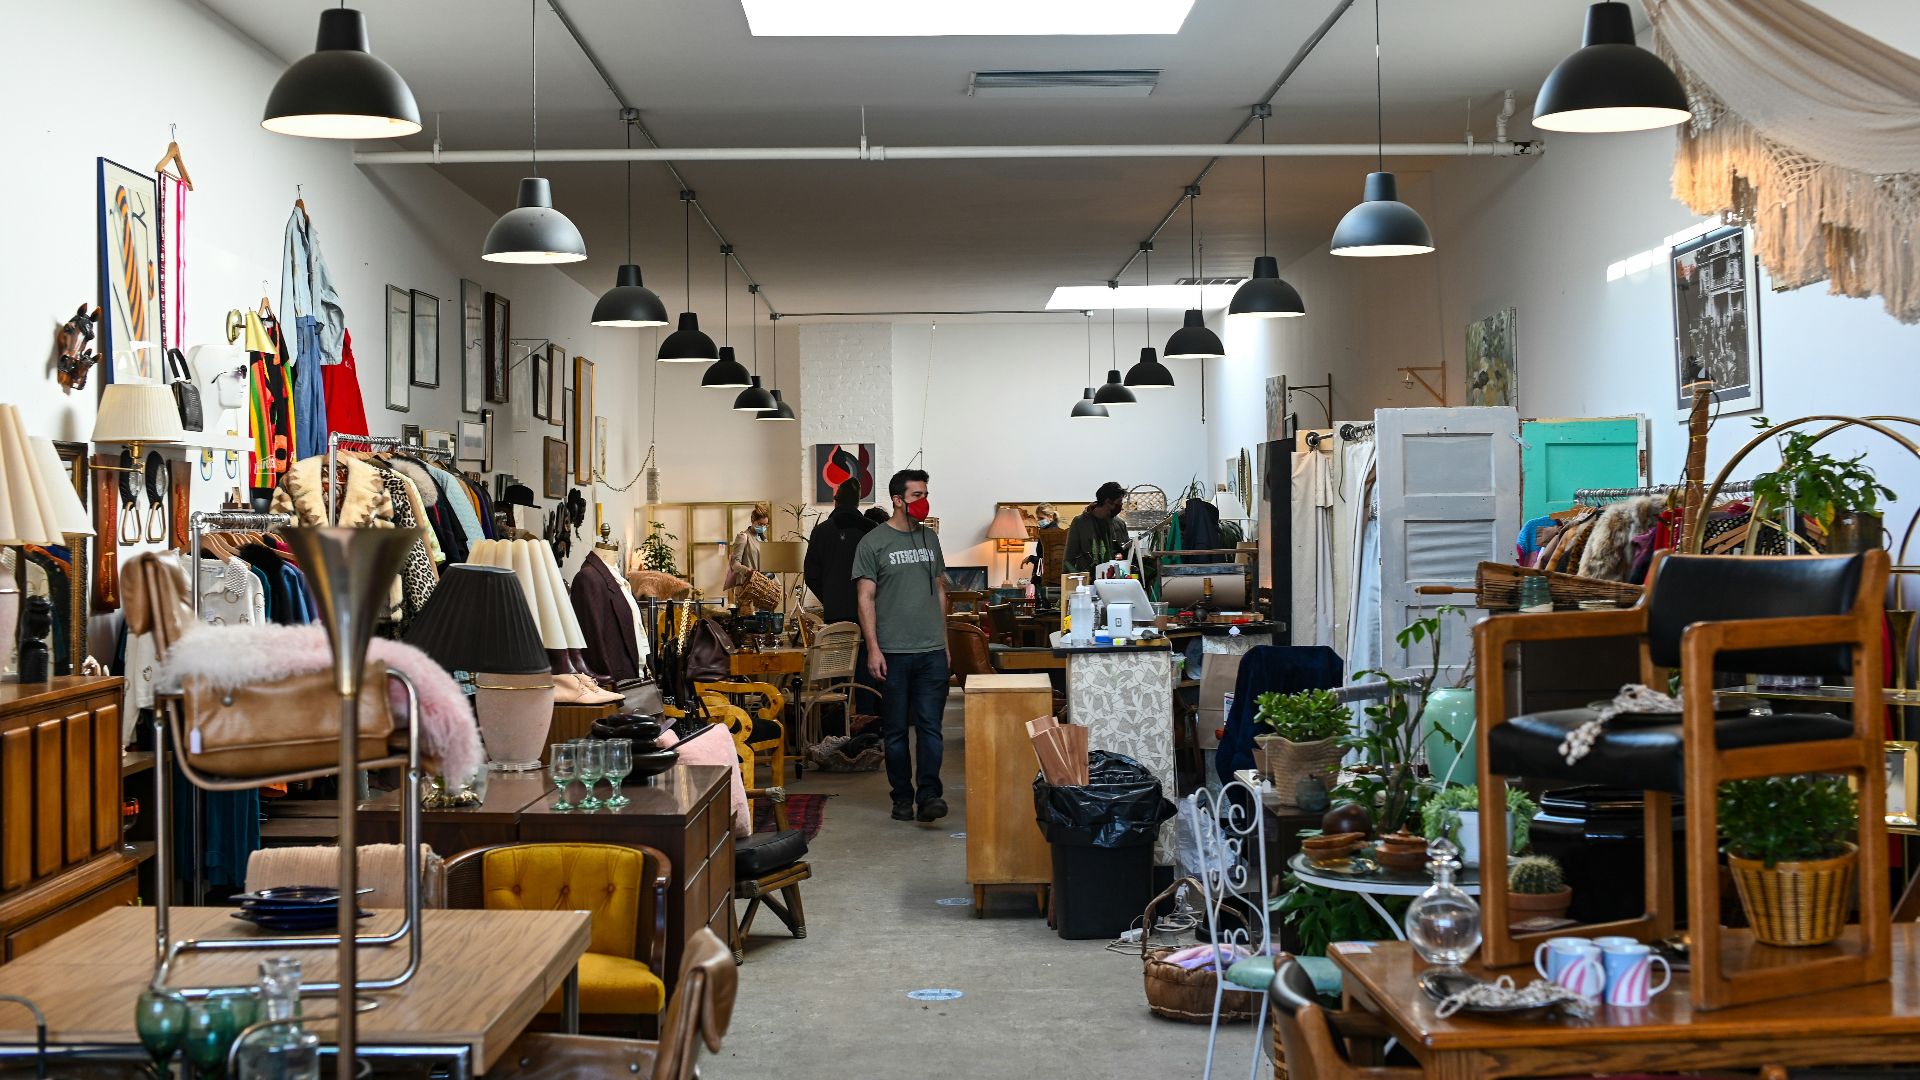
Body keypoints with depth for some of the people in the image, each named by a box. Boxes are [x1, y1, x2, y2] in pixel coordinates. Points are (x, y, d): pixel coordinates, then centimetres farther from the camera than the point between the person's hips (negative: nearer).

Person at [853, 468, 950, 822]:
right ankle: (902, 797, 12)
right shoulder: (873, 543, -2)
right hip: (893, 652, -3)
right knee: (895, 730, 5)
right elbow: (866, 598, -4)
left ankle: (929, 794, -8)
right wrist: (873, 648, -11)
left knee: (930, 726, -5)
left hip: (932, 651, 3)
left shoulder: (930, 539, 13)